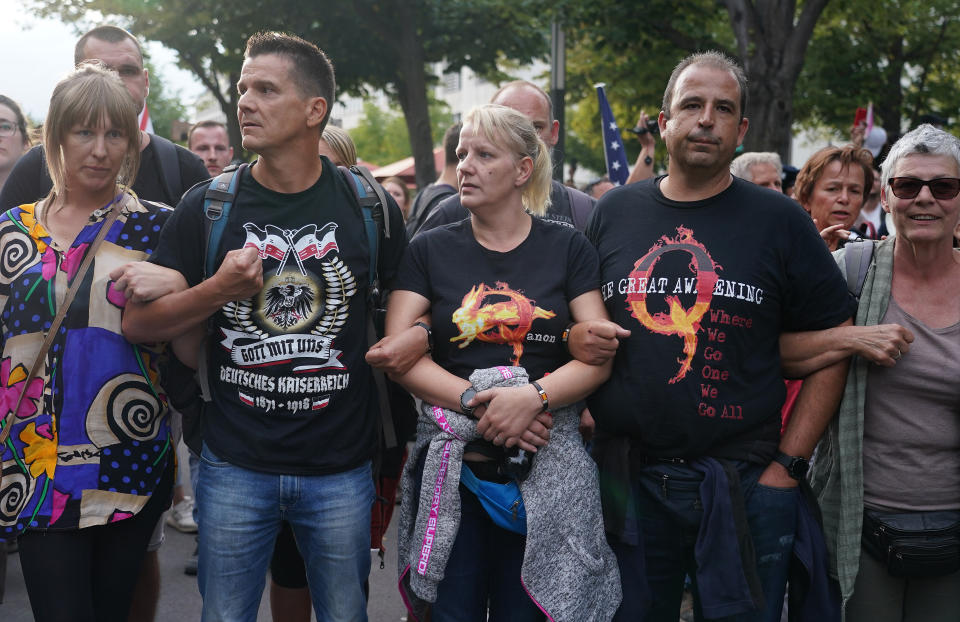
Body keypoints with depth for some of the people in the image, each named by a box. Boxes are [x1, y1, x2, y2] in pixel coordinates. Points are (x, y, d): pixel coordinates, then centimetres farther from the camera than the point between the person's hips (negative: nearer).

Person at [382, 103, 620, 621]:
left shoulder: (567, 248, 6)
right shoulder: (431, 251, 7)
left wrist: (533, 395, -18)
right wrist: (476, 401, -15)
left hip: (547, 464, 0)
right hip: (451, 462, 0)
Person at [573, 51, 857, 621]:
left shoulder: (780, 221, 0)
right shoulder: (615, 212, 7)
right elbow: (577, 321, 18)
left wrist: (790, 463, -6)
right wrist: (576, 338, -6)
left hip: (744, 485, -2)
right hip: (627, 480, 2)